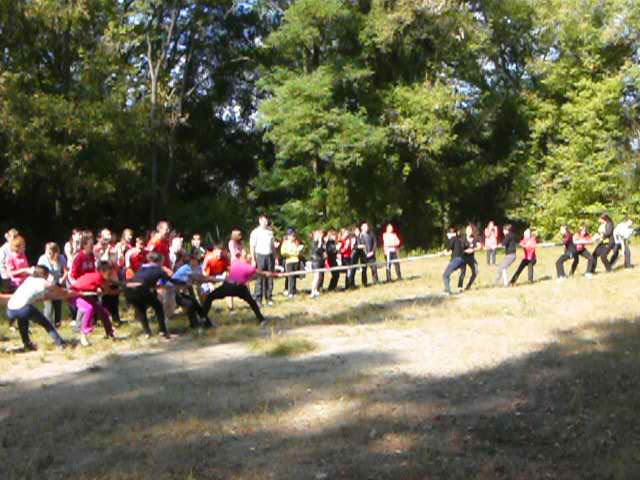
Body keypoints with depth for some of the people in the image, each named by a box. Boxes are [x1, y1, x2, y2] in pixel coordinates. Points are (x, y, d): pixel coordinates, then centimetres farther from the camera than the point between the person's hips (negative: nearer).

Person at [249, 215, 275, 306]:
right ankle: (258, 299, 1)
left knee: (270, 278, 6)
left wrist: (275, 257, 11)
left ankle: (269, 298, 14)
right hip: (260, 256, -4)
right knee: (260, 278, -3)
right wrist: (253, 260, -11)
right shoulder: (255, 232, -1)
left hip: (270, 256, 4)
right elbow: (252, 247, -4)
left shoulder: (270, 232, 13)